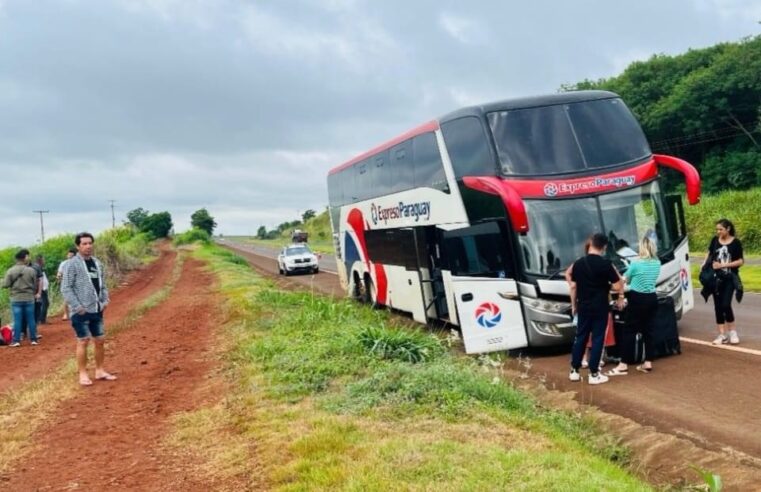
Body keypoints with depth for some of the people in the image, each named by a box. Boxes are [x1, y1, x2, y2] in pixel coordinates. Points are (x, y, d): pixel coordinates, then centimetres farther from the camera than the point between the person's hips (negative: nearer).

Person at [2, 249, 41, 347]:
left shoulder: (10, 271, -6)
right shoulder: (31, 270, -6)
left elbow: (5, 285, -5)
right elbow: (35, 285, 2)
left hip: (16, 299, 0)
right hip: (29, 298, 0)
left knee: (17, 320, 4)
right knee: (31, 319, 8)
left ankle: (16, 340, 4)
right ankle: (33, 339, 12)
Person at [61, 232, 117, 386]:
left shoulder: (97, 263, 12)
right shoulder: (72, 264, -9)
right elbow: (65, 288, -12)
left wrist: (105, 300, 5)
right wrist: (77, 307, -17)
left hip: (97, 310, 7)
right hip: (81, 311, -6)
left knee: (100, 340, 10)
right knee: (83, 341, -3)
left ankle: (99, 371, 20)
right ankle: (83, 374, 6)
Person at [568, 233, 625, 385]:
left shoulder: (578, 263, 0)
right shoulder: (606, 264, -12)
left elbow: (573, 287, 5)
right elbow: (617, 286, -11)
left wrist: (574, 305, 15)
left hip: (583, 307, 4)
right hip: (600, 307, -4)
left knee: (580, 337, 12)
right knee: (597, 339, 3)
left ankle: (574, 371, 16)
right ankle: (594, 374, 5)